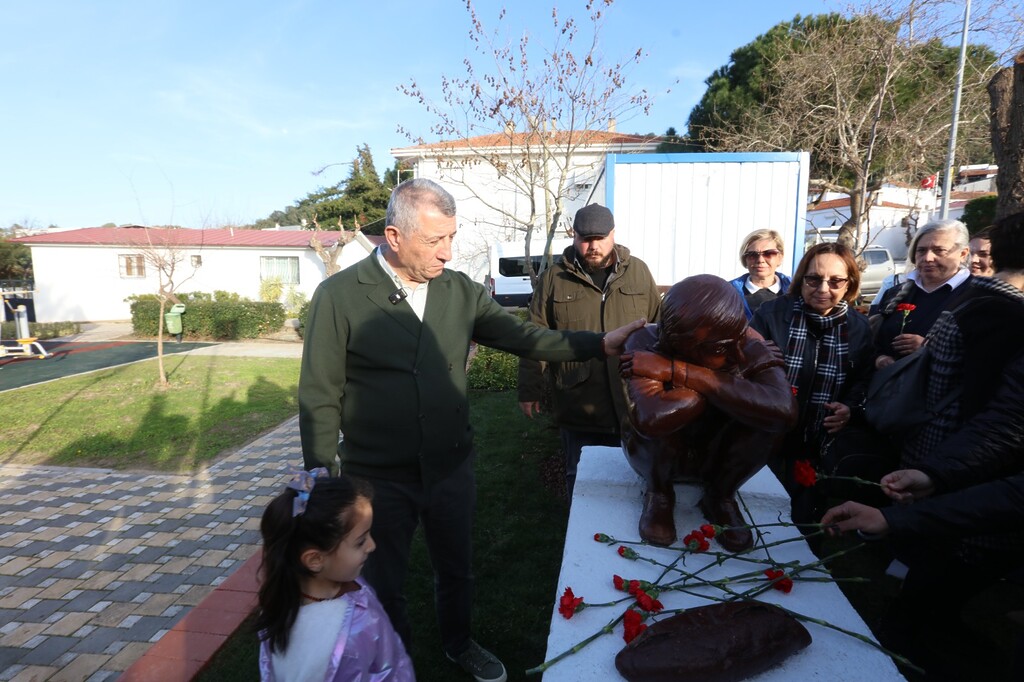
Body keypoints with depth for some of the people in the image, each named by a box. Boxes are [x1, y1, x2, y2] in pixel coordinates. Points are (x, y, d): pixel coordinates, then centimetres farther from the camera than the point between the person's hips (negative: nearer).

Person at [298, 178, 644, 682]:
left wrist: (599, 343, -12)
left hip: (452, 466, 4)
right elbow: (319, 398, -11)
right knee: (384, 583, 20)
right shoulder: (339, 296, -16)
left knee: (456, 569, 25)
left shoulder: (459, 290, -5)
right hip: (379, 477, -3)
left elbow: (521, 336, -2)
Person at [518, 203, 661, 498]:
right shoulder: (554, 278, -1)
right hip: (579, 407, -1)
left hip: (633, 404, 2)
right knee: (580, 480, 15)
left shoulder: (638, 271, 4)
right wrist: (529, 391, -2)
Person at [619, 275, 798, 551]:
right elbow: (651, 419, -46)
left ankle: (721, 495, 1)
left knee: (765, 413, -27)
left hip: (718, 457, 2)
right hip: (659, 457, -2)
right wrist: (729, 386, -32)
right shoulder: (647, 342, -27)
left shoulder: (748, 345, -21)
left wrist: (680, 372, -42)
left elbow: (784, 410, -41)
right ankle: (658, 492, -3)